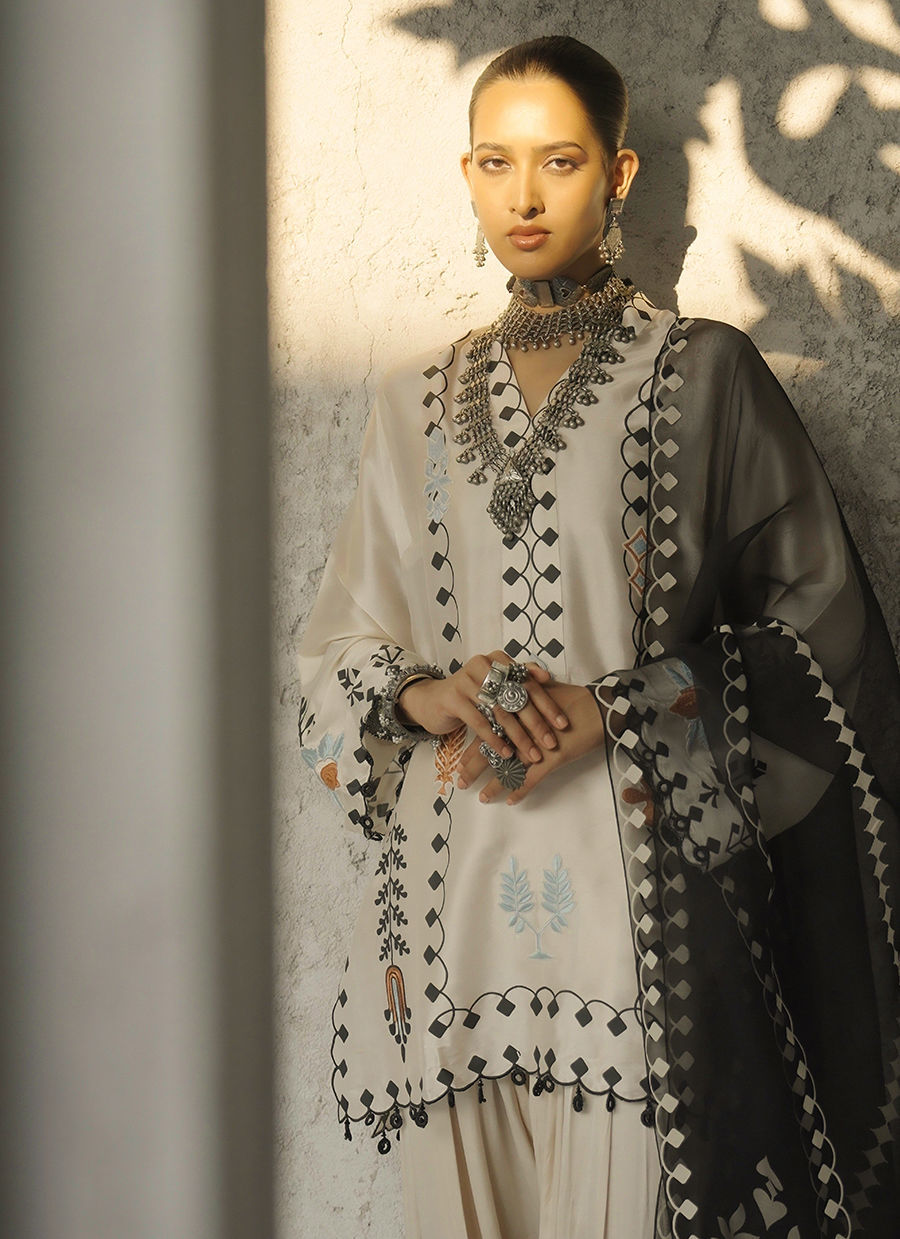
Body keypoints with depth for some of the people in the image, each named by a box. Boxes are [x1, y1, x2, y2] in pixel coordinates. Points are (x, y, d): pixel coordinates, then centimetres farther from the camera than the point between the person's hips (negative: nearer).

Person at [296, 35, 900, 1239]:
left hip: (640, 882, -3)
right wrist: (424, 696, -6)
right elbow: (342, 642, 16)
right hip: (451, 882, 4)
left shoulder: (701, 371, 3)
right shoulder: (417, 402, 14)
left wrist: (620, 709, -12)